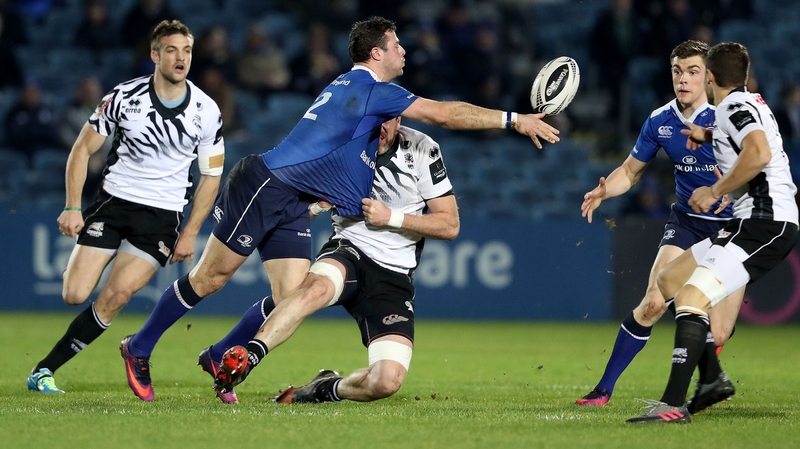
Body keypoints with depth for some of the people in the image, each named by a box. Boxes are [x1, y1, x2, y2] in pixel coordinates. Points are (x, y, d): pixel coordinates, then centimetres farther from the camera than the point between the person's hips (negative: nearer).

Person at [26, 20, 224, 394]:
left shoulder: (206, 111, -3)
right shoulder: (124, 97, -6)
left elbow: (211, 175, 7)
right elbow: (83, 149, 2)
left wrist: (189, 233, 0)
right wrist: (72, 208, -7)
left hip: (162, 215, 0)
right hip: (113, 204, 0)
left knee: (116, 296, -17)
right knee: (74, 295, -11)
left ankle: (44, 369, -8)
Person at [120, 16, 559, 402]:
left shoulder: (349, 88, 16)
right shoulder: (371, 89, -13)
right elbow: (445, 113, -17)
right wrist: (514, 120, -15)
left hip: (292, 205, 9)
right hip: (263, 186, -9)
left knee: (290, 301, -2)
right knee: (209, 278, -2)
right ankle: (139, 348, 10)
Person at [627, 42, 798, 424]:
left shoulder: (735, 106, -9)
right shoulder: (750, 102, 20)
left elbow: (759, 153, -29)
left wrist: (715, 192, -18)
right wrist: (709, 136, 40)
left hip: (765, 223, -11)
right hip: (753, 223, 11)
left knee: (691, 296, -24)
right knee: (669, 281, 17)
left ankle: (675, 404, -33)